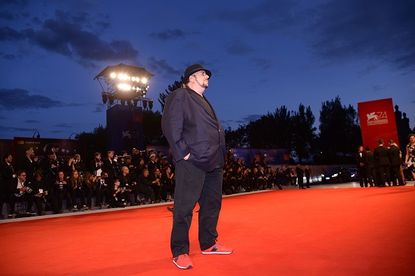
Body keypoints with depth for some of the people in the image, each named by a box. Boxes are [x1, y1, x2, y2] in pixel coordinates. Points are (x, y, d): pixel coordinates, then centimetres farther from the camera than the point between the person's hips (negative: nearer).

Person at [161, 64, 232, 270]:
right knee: (184, 207, -2)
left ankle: (208, 244, 30)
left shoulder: (205, 102, 25)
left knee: (212, 204, 15)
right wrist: (183, 153, -17)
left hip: (213, 162, 10)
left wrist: (220, 155, 14)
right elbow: (170, 126, -13)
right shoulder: (180, 95, -2)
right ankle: (180, 252, 11)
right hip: (192, 162, -9)